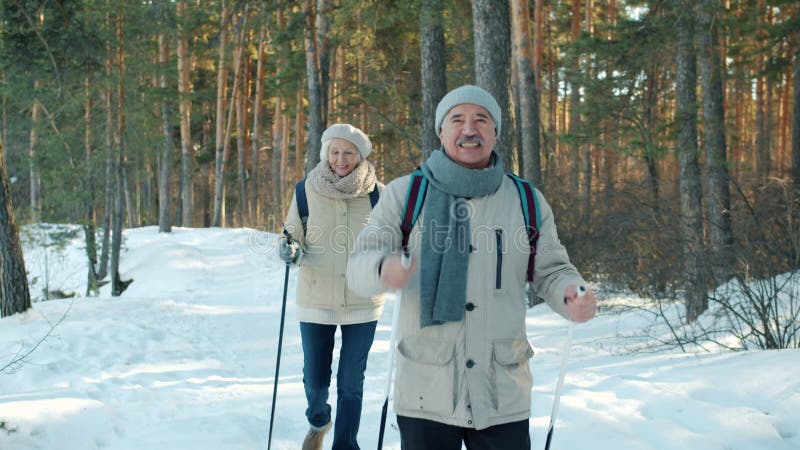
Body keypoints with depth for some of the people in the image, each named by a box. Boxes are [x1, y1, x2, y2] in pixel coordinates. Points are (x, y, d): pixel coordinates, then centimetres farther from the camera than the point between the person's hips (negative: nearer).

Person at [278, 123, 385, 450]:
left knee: (351, 384, 5)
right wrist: (289, 249, -17)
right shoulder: (307, 191, -5)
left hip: (363, 304, -1)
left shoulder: (377, 194, -4)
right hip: (316, 301, 1)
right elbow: (293, 235, 5)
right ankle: (318, 423, 44)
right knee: (315, 379, 11)